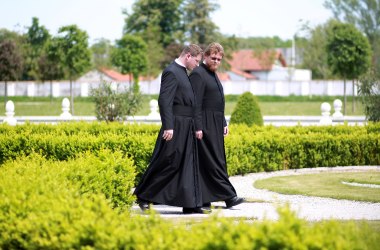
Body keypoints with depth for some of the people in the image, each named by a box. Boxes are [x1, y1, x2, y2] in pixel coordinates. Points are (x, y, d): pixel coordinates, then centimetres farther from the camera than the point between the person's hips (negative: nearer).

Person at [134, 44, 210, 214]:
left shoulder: (183, 73, 17)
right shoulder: (171, 72, -12)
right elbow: (164, 100, -19)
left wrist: (195, 126, 21)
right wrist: (168, 127, -25)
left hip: (186, 128, 10)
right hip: (176, 126, -10)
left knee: (188, 165, 7)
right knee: (168, 163, -6)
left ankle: (190, 204, 7)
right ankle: (144, 196, 5)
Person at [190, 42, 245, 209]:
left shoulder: (213, 75, 20)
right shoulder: (198, 74, -10)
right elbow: (196, 103, -16)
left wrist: (224, 123, 21)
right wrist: (198, 127, -20)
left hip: (216, 126, 10)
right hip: (205, 126, -10)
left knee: (205, 164, 9)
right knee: (214, 162, -10)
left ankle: (203, 199, 10)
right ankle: (228, 196, -13)